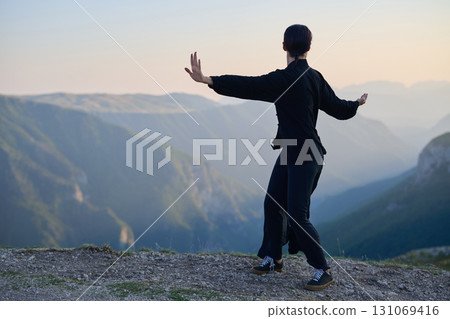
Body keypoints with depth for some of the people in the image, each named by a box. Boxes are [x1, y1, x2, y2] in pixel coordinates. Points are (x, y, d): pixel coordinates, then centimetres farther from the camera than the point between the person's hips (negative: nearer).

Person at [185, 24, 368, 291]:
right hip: (290, 152, 9)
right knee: (273, 203, 16)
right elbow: (339, 108, 11)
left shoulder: (285, 79, -19)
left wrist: (208, 80, -33)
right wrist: (357, 103, 35)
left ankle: (323, 271, 5)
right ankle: (273, 259, 29)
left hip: (305, 155, -9)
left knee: (297, 216, -6)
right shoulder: (315, 77, 5)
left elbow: (249, 86, -28)